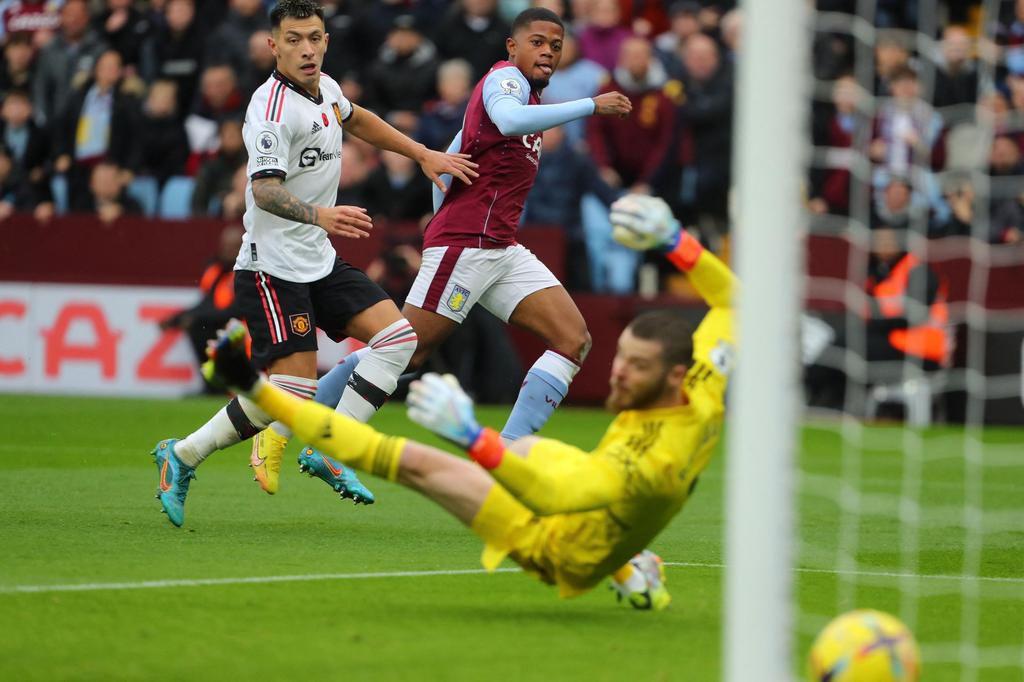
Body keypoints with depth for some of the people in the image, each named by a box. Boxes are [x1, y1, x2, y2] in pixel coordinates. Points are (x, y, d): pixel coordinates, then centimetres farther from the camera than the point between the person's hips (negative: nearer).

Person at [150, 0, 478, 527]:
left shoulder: (325, 89, 7)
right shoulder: (271, 109, -20)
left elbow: (357, 119, 30)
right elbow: (265, 191, -32)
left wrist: (424, 155, 30)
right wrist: (319, 215, -50)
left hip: (319, 261, 9)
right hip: (272, 265, -9)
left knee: (397, 337, -3)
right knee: (293, 390, -14)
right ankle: (182, 457, 1)